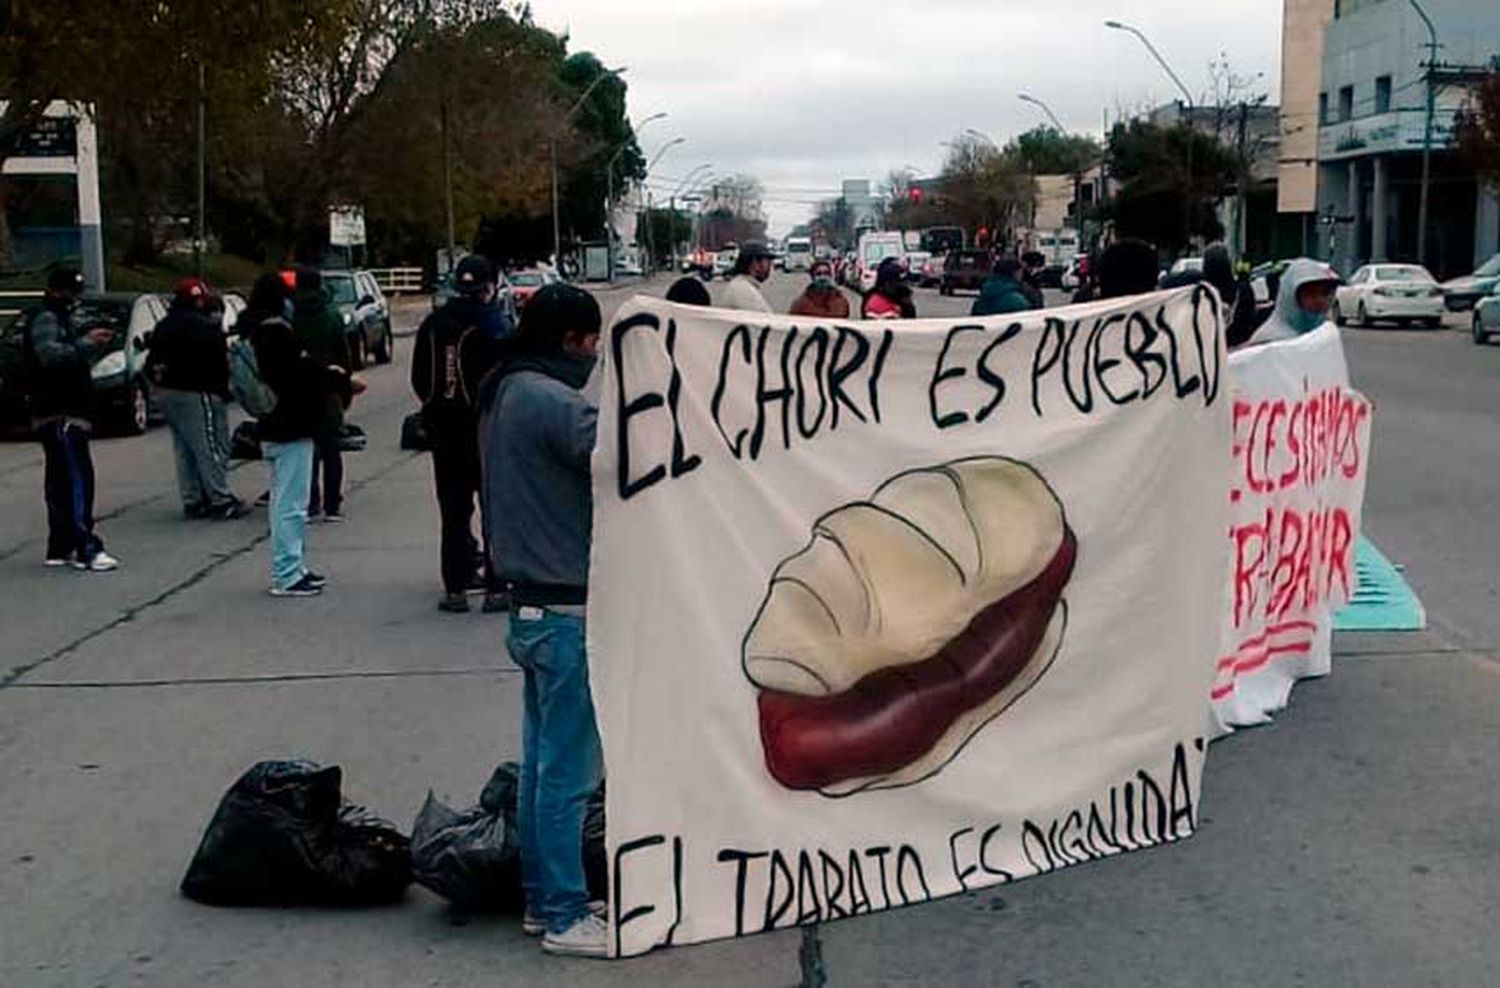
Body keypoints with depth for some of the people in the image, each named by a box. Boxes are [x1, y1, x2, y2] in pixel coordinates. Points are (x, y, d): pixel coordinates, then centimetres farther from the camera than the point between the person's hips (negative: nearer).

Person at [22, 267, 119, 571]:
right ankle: (86, 548, -19)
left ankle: (60, 549, 17)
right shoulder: (44, 319, -9)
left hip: (69, 413, 11)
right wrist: (86, 342, -27)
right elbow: (50, 354, -27)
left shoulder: (61, 319, 24)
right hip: (59, 415, -11)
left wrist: (95, 346, 10)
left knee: (62, 483, 12)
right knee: (77, 479, -15)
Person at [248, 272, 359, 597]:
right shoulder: (277, 332, -19)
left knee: (285, 501, 17)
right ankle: (287, 576, -1)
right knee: (291, 503, -5)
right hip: (291, 428, -11)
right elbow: (303, 371, -19)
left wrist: (331, 375, 4)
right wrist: (343, 382, -9)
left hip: (275, 426, 11)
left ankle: (292, 569, 25)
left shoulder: (261, 330, 12)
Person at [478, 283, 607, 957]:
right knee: (569, 771, -1)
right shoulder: (552, 401, -19)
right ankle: (565, 916, 7)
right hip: (567, 612, -10)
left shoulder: (504, 394, 11)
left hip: (534, 604, 10)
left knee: (541, 761, 16)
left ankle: (541, 899, 25)